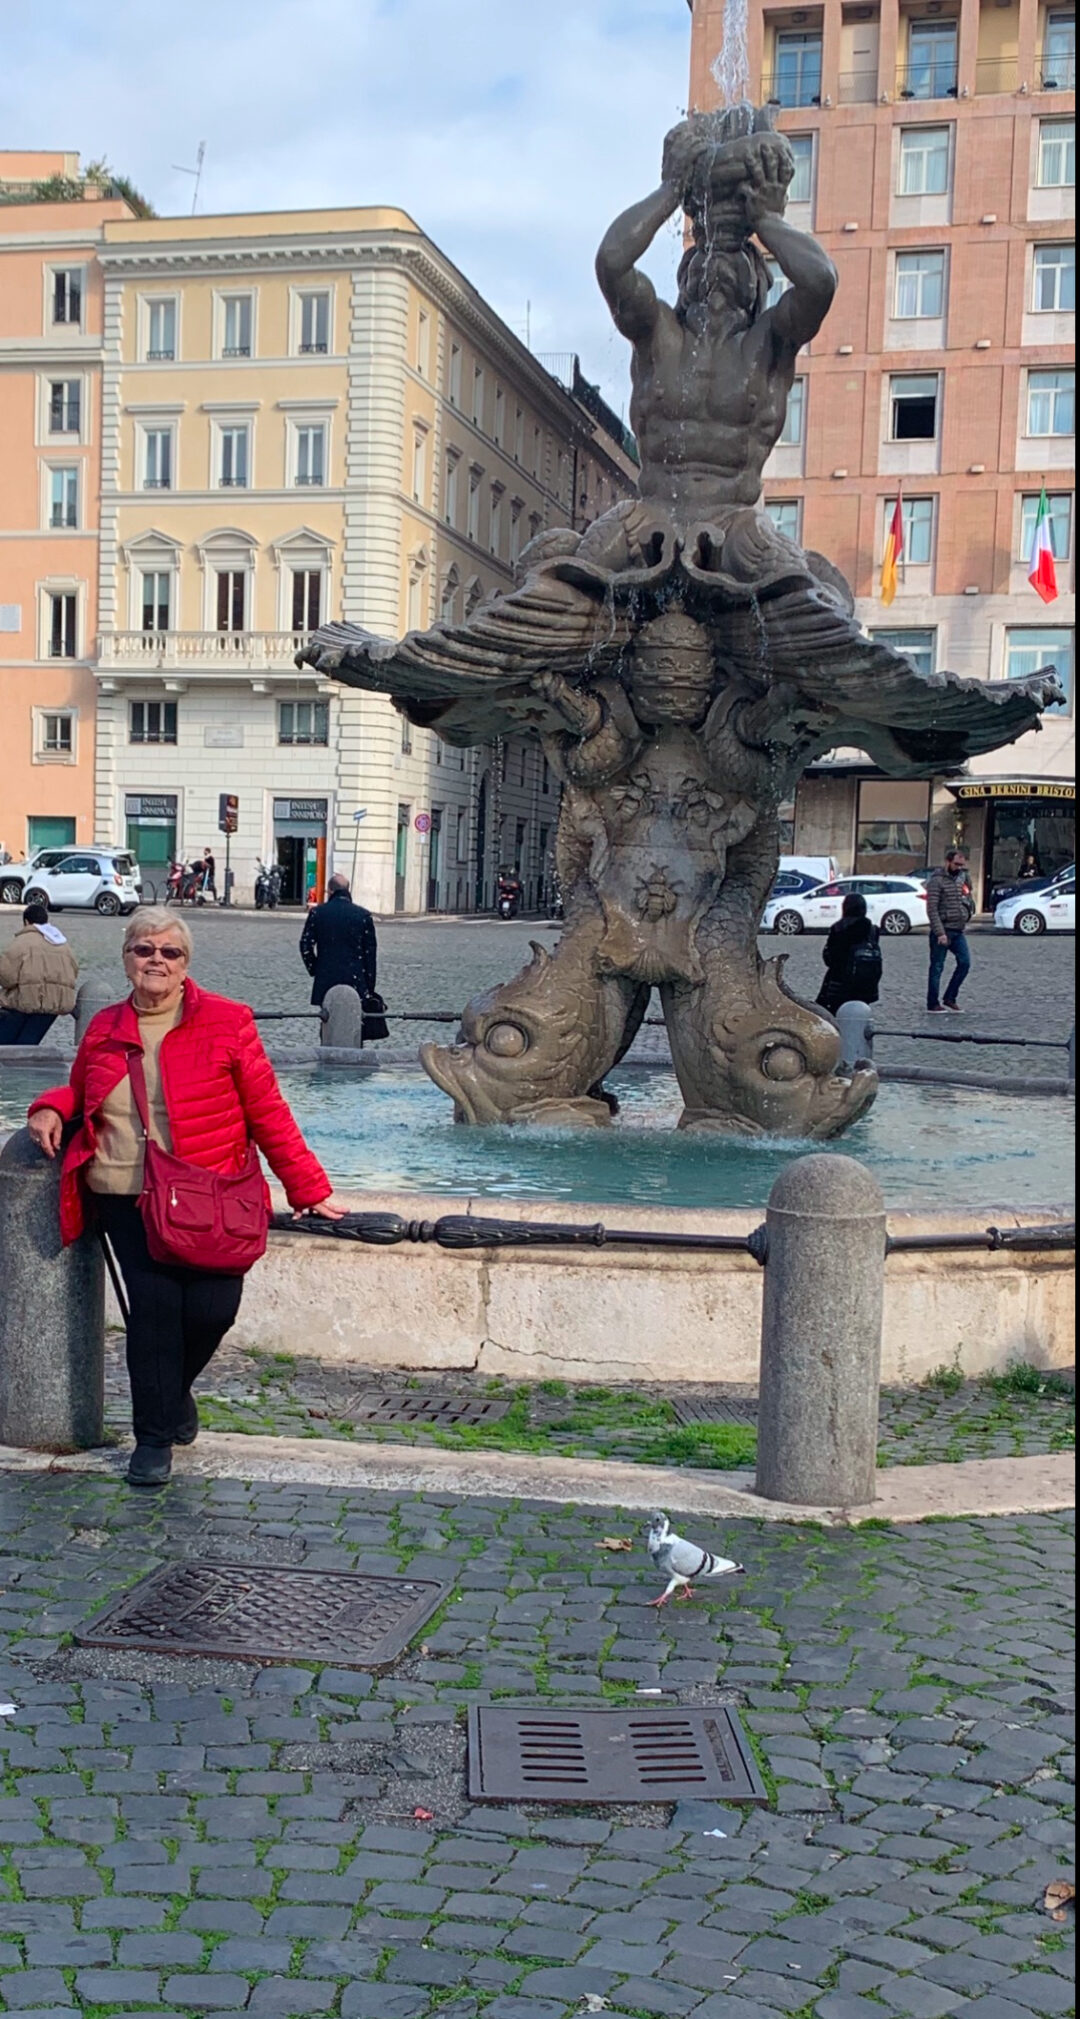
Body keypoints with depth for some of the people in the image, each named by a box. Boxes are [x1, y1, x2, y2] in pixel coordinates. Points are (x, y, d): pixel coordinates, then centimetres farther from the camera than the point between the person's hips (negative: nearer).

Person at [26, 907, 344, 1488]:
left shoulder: (225, 1021, -1)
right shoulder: (104, 1029, 9)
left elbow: (267, 1112, 0)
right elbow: (80, 1090, 28)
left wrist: (310, 1190, -1)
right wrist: (51, 1108, 5)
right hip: (127, 1198, 2)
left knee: (212, 1308, -8)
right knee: (154, 1306, -8)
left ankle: (172, 1389, 26)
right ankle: (154, 1436, 10)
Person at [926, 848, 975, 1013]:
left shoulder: (962, 878, 12)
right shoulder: (937, 881, -10)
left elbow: (968, 901, 23)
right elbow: (932, 909, -16)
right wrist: (940, 933, -20)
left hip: (959, 931, 7)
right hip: (943, 931, -7)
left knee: (964, 963, 2)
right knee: (937, 967, -1)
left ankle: (950, 998, 14)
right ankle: (932, 1004, 5)